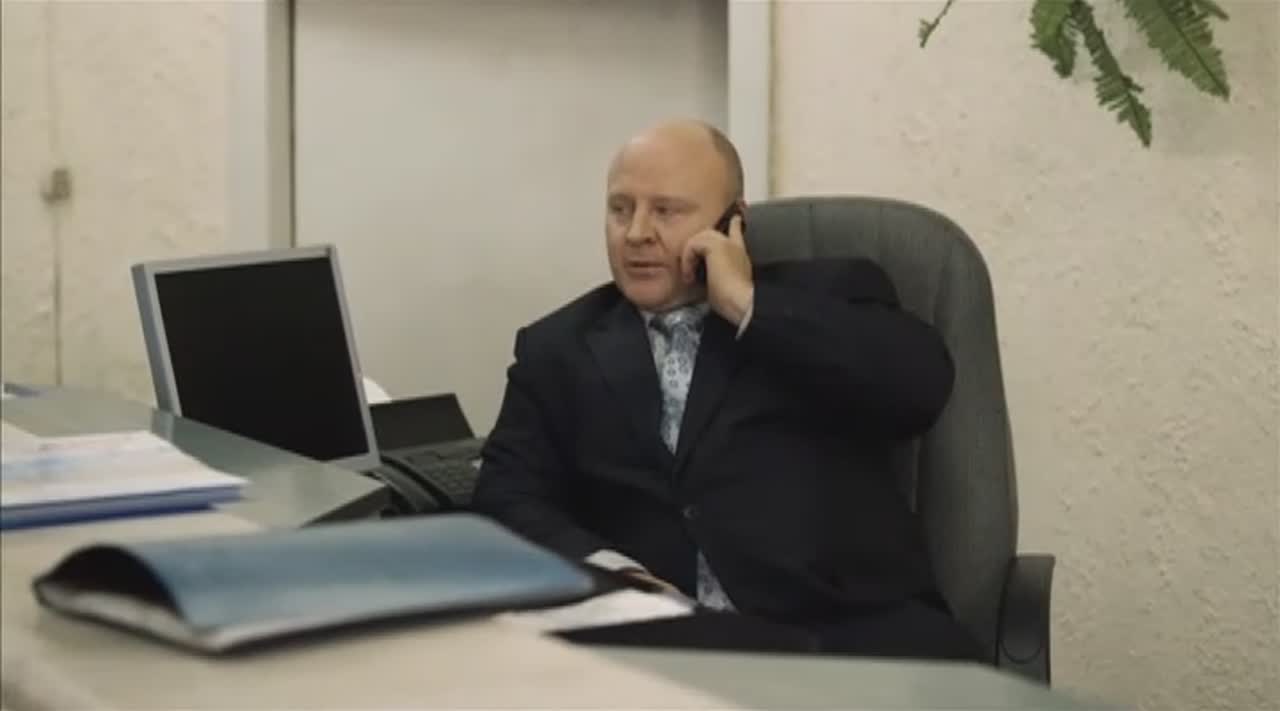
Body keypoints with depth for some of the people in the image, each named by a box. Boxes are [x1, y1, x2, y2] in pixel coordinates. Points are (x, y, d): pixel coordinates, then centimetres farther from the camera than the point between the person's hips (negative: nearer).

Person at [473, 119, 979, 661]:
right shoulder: (557, 349, 20)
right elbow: (509, 498, 9)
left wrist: (748, 304, -2)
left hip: (846, 627, -1)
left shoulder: (829, 292, 14)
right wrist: (605, 571, -11)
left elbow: (921, 385, -4)